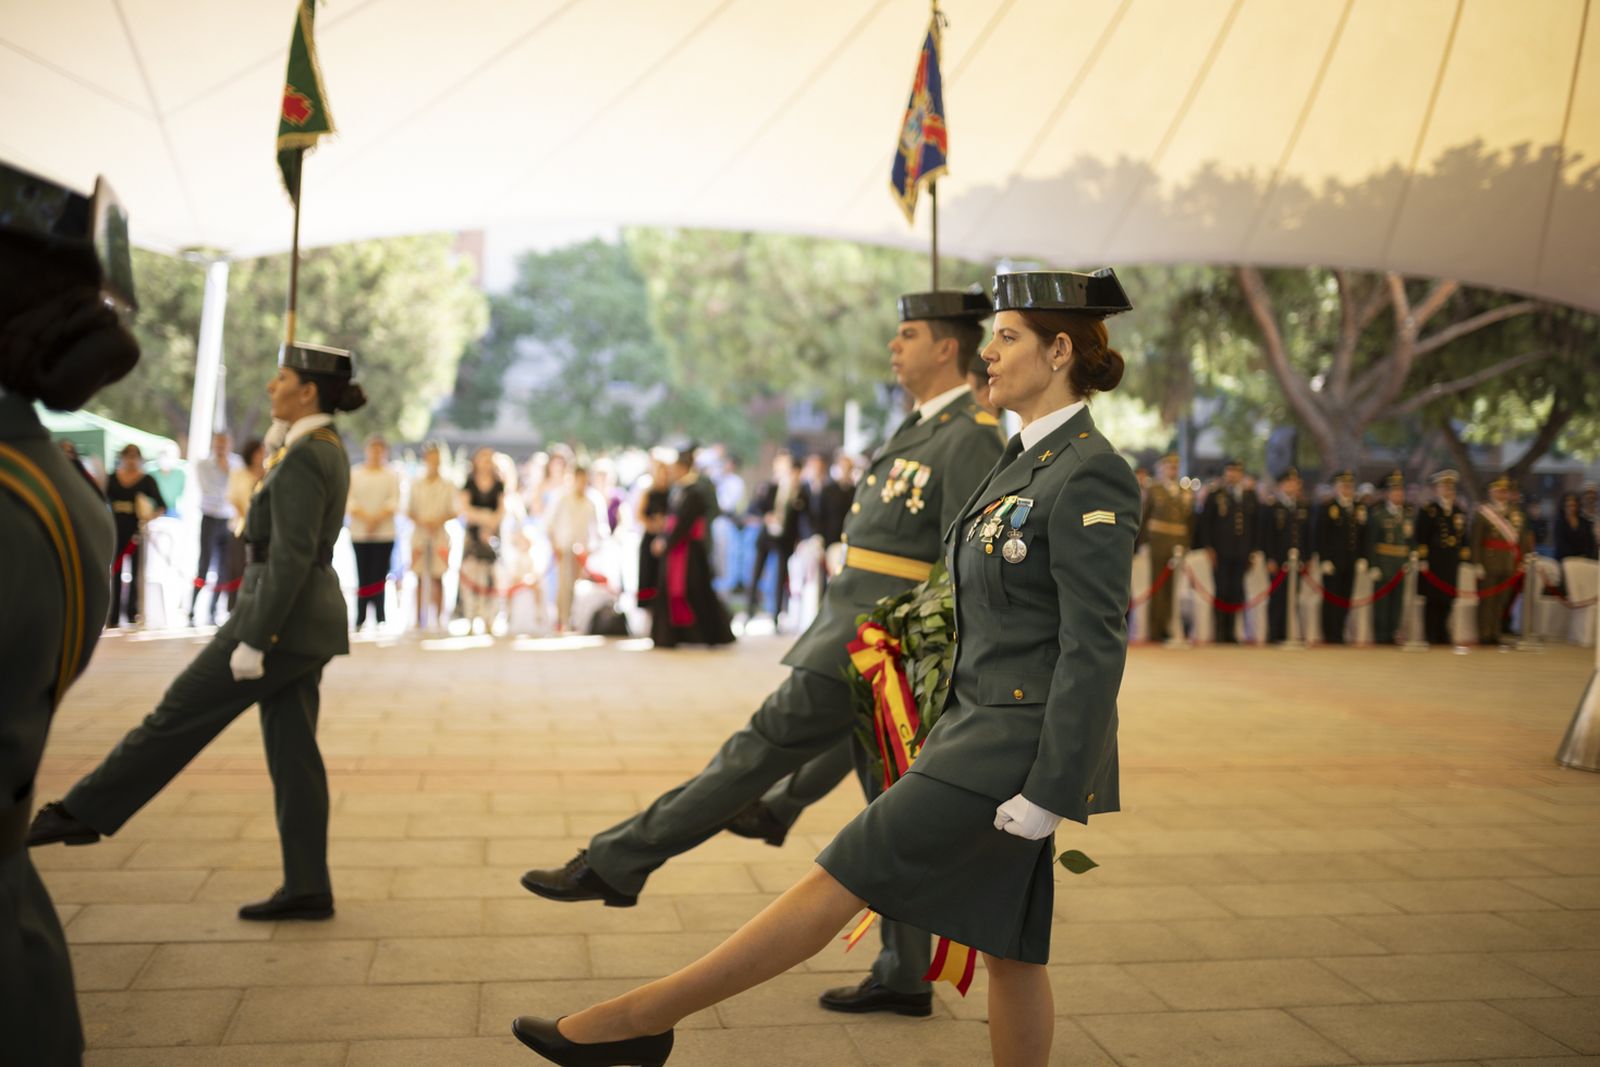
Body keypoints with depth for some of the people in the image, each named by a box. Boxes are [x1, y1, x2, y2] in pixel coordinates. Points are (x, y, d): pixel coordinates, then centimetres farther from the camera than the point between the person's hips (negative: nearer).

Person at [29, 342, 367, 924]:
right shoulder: (326, 448, 14)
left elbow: (290, 558, -22)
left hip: (283, 619, -10)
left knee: (177, 717, 4)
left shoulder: (302, 459, -17)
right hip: (304, 619, 10)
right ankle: (306, 888, 11)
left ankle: (82, 812, 19)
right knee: (291, 751, 9)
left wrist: (253, 642, -21)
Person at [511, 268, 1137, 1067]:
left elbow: (1095, 646, -19)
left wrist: (1049, 792, -20)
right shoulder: (1027, 460, 14)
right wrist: (945, 733, 20)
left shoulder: (1089, 474, -16)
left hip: (1021, 745, -9)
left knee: (839, 880, -4)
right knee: (1007, 947, 14)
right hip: (983, 726, 9)